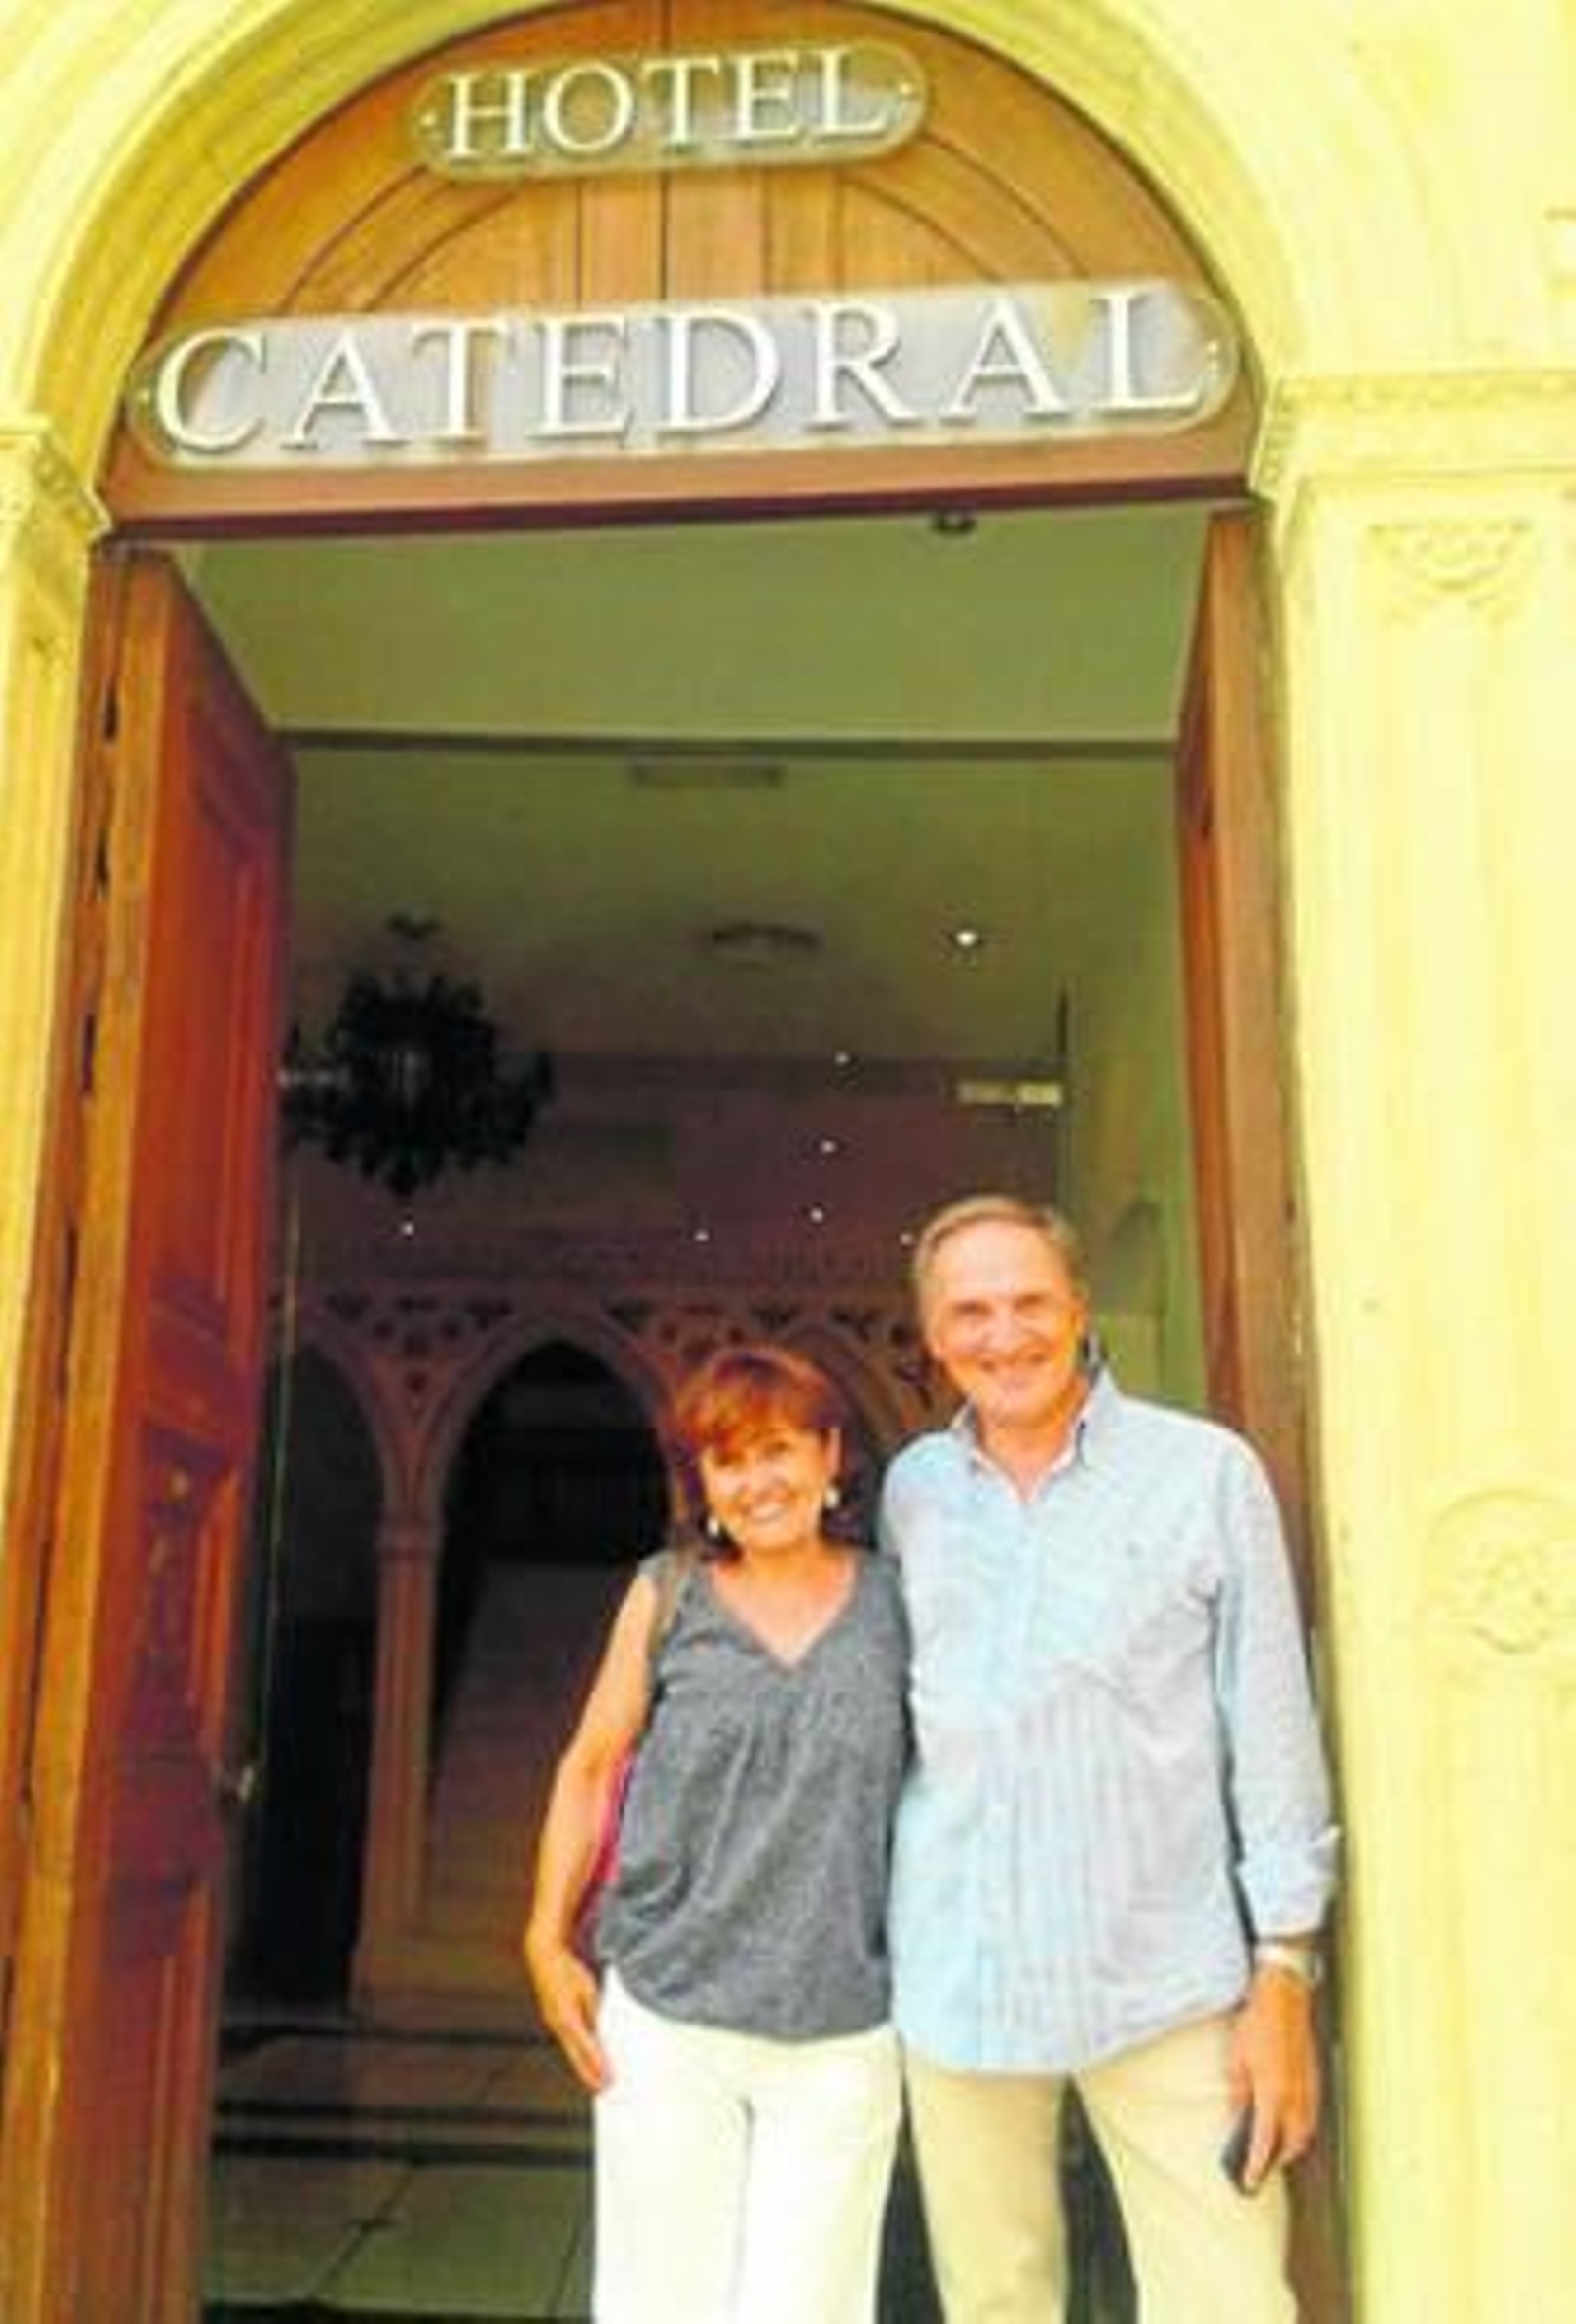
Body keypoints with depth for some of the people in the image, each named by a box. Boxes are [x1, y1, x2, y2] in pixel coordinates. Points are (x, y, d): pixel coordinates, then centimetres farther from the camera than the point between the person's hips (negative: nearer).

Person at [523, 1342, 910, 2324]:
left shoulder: (894, 1602, 1)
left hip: (844, 2035, 0)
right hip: (665, 2023, 0)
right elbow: (590, 1767, 7)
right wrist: (549, 1941, 2)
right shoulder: (668, 1598, 1)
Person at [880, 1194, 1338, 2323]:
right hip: (957, 1978, 3)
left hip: (1166, 1982, -3)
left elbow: (1272, 1732, -3)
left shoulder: (1207, 1472, -5)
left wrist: (1285, 1974, -5)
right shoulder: (911, 1489, 6)